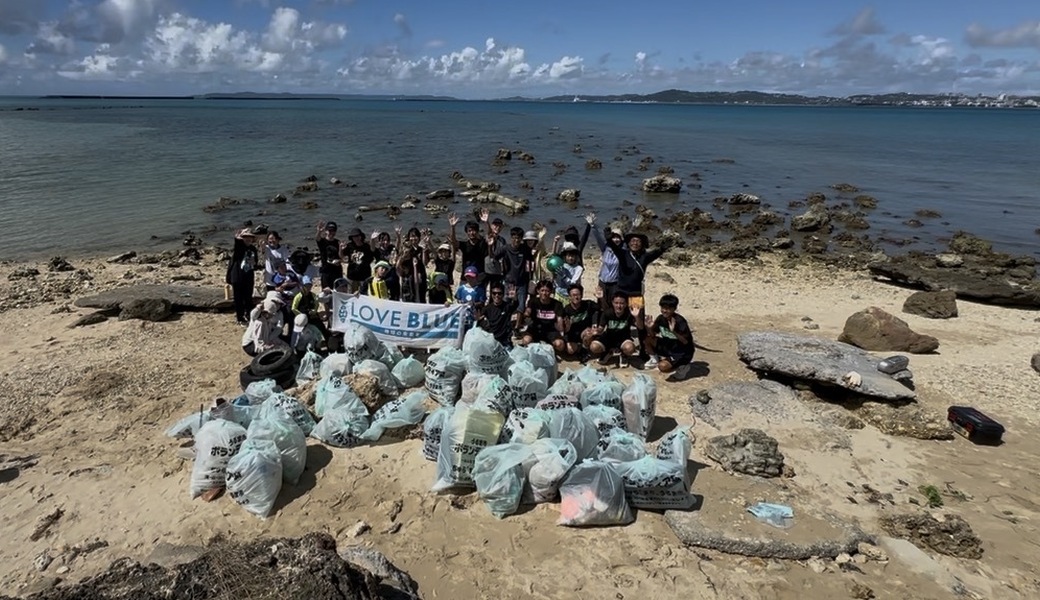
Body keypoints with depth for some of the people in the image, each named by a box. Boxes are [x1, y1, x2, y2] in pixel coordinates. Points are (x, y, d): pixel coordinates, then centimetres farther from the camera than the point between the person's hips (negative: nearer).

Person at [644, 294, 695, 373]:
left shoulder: (680, 321, -23)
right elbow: (652, 334, -3)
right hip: (668, 348, 7)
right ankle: (654, 359, 15)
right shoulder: (661, 318, -4)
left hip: (683, 353, -7)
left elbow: (686, 341, -25)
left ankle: (681, 365, 1)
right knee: (647, 339, -8)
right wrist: (648, 327, -24)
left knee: (663, 367, -30)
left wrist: (673, 332, -40)